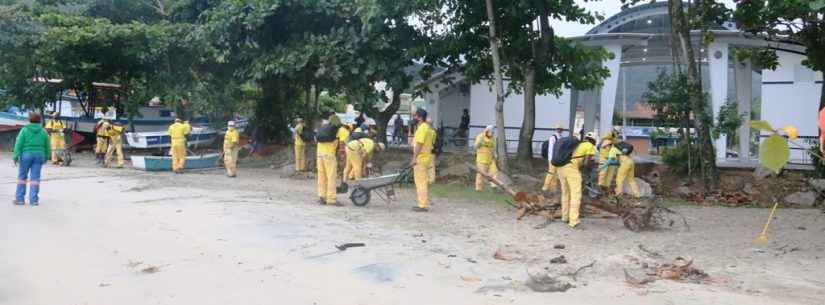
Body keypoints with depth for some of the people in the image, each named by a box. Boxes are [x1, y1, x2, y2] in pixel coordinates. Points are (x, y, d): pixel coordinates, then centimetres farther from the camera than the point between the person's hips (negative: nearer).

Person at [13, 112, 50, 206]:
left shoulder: (25, 130, -3)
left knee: (22, 177, 9)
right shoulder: (43, 131, 5)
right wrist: (46, 157, 18)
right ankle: (33, 200, -1)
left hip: (26, 155, -2)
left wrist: (15, 156, -8)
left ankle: (20, 199, 9)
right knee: (35, 178, 2)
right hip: (38, 156, 2)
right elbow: (47, 146, 8)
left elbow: (19, 144, -10)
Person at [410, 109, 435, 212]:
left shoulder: (422, 128, -15)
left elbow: (419, 144, -22)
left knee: (421, 182, -8)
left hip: (421, 159, -11)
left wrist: (414, 158, -24)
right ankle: (424, 204, 20)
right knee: (423, 182, 14)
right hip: (425, 157, 11)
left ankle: (423, 205, -6)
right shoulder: (426, 127, 17)